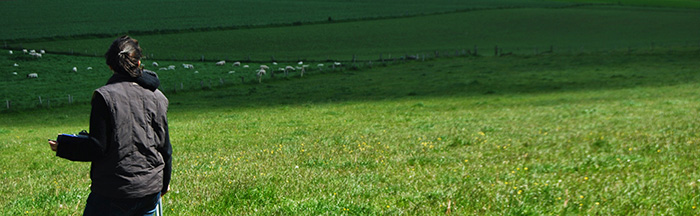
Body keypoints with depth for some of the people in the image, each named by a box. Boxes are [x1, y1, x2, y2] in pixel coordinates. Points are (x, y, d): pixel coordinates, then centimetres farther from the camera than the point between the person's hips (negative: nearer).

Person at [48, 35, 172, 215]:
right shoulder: (157, 97, 6)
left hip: (113, 194, -5)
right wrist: (164, 183, 24)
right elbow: (165, 146, 10)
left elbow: (97, 148, -11)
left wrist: (61, 148, 4)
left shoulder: (105, 95, -8)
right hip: (151, 190, 5)